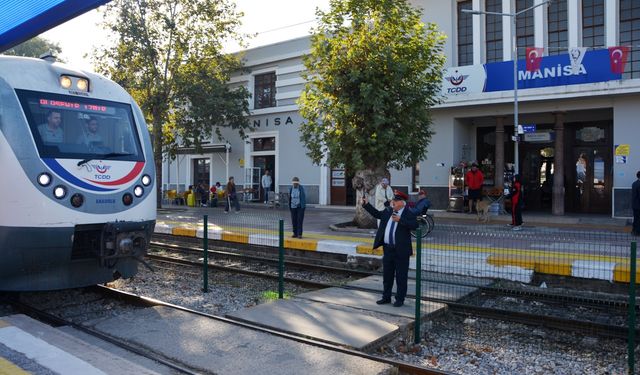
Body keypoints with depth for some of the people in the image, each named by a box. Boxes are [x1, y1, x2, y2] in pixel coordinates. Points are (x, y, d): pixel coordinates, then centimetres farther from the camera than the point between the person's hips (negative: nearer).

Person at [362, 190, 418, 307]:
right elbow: (376, 213, 25)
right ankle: (386, 297, 28)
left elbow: (415, 225, -24)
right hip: (387, 249, 6)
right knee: (387, 275, 15)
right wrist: (366, 204, 17)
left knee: (401, 277, 4)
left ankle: (400, 299, 16)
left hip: (401, 250, -6)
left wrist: (400, 220, -28)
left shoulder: (409, 214, -8)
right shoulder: (387, 212, 10)